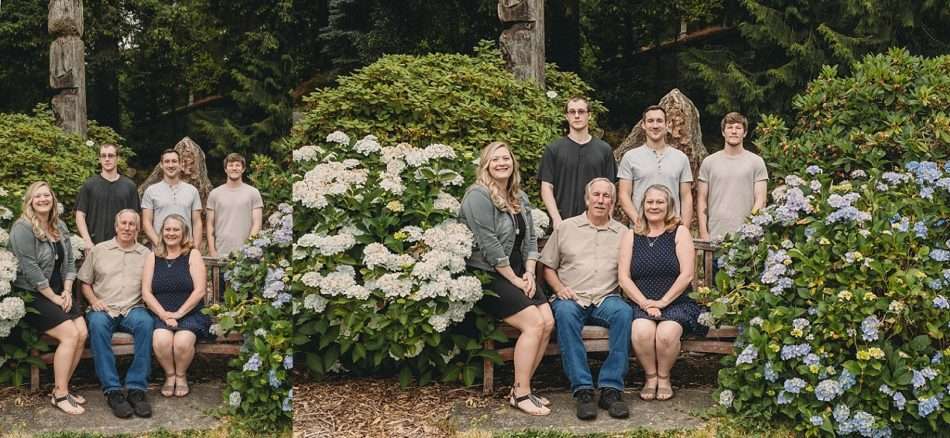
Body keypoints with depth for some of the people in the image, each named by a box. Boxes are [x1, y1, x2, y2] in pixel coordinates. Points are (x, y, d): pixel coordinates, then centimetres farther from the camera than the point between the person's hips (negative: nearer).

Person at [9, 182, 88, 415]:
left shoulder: (60, 227, 11)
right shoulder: (23, 228, -12)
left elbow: (69, 262, 12)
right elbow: (30, 269, -18)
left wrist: (67, 292, -3)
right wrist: (54, 298, -16)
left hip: (58, 292, 7)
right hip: (31, 295, -7)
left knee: (83, 333, -12)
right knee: (70, 334, -21)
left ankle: (62, 387, -1)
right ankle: (59, 394, -12)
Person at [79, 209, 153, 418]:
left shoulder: (145, 254, 15)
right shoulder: (98, 251, 14)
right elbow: (85, 283, 15)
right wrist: (94, 301, -3)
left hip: (133, 309, 0)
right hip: (103, 309, 0)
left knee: (146, 322, -35)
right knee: (97, 324, -36)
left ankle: (137, 387, -32)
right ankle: (112, 390, -35)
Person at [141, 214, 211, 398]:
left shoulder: (192, 255, 5)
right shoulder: (153, 257, 11)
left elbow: (199, 291, -4)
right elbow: (146, 293, 4)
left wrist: (178, 313, -12)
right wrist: (164, 314, -10)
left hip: (190, 314, -1)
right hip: (160, 314, 1)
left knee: (183, 341, -31)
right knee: (160, 340, -30)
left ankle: (181, 375, 0)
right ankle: (169, 374, -2)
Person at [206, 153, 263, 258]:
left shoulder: (253, 193, 5)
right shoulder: (215, 194, 11)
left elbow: (257, 224, 1)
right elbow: (210, 225, 10)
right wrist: (212, 250, 0)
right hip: (220, 253, 1)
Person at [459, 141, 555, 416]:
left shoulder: (519, 198, 15)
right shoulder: (479, 196, -12)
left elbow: (530, 239, 15)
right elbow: (489, 245, -18)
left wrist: (529, 273, -2)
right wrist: (515, 280, -15)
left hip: (517, 275, 8)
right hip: (487, 277, -8)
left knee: (548, 322, -10)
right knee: (534, 324, -21)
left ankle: (521, 388, -1)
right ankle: (520, 394, -11)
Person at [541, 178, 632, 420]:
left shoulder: (622, 233, 17)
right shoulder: (565, 228, 15)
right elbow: (548, 267, 15)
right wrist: (559, 288, -2)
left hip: (606, 299, 1)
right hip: (572, 299, -1)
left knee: (624, 312, -34)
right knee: (565, 312, -36)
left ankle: (611, 388, -32)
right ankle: (582, 390, -36)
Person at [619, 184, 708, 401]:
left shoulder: (679, 232, 7)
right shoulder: (631, 236, 12)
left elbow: (687, 274, -3)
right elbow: (624, 277, 4)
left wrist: (663, 301, -11)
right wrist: (645, 303, -10)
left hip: (676, 303, -1)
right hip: (641, 304, 1)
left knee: (667, 333, -31)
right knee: (641, 332, -31)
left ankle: (664, 377, -3)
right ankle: (650, 376, -6)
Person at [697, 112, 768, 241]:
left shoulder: (756, 162, 6)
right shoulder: (709, 162, 10)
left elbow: (760, 200, 2)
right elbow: (702, 199, 9)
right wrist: (703, 233, 0)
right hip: (714, 235, 1)